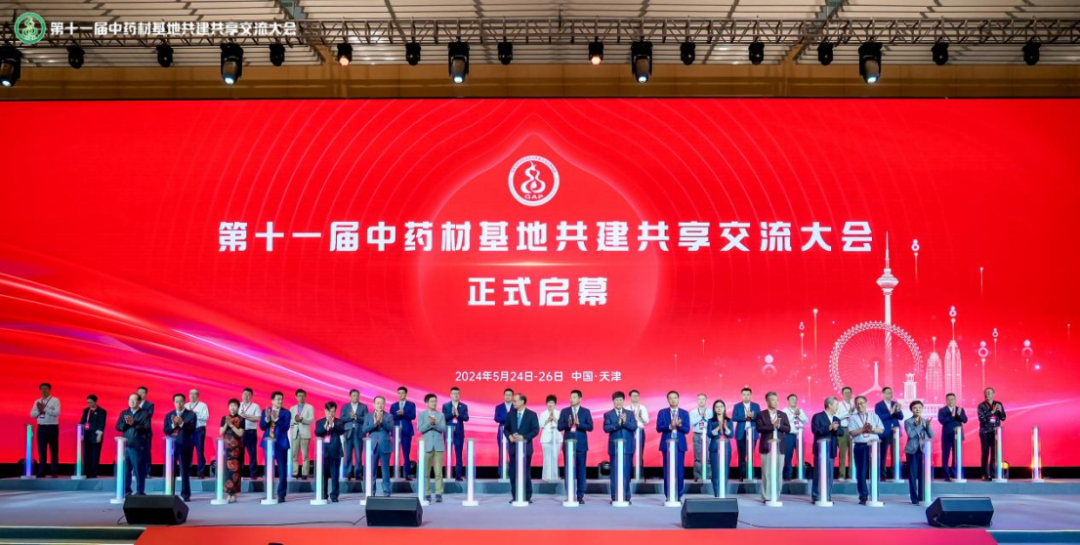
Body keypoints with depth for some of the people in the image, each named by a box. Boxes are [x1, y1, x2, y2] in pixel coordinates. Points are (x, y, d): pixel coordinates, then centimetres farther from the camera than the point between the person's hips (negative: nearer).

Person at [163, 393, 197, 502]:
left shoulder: (191, 415, -1)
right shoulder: (169, 415, 9)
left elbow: (192, 430, -11)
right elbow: (165, 430, 1)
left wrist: (182, 423, -22)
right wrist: (173, 425, -17)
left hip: (185, 446, -3)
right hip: (172, 445, 3)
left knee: (185, 471, 1)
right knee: (170, 471, 3)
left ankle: (185, 494, 6)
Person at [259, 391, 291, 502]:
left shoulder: (286, 413, -1)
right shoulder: (265, 411, 8)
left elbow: (285, 427, -13)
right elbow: (261, 426, -1)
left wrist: (276, 419, -24)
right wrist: (267, 418, -17)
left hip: (281, 444, -3)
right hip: (268, 443, 3)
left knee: (282, 471, -2)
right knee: (268, 470, 9)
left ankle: (281, 495, 4)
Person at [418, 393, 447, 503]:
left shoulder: (441, 415, 7)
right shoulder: (422, 414, 4)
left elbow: (443, 429, -3)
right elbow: (420, 429, -5)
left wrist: (435, 423, -18)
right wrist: (429, 423, -19)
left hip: (439, 446, 0)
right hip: (427, 445, 0)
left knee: (438, 471, -3)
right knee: (426, 472, 2)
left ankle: (439, 494, -2)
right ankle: (427, 494, 8)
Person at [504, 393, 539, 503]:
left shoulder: (532, 414, -2)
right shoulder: (510, 414, 8)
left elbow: (535, 430, -7)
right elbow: (506, 428, 12)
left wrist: (524, 437, -17)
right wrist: (509, 436, -9)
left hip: (526, 446, -3)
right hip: (513, 446, 3)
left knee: (526, 472, 0)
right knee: (513, 472, 2)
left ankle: (527, 496, 8)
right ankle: (515, 496, 9)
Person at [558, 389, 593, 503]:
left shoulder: (586, 411, 4)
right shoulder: (564, 411, 7)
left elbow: (590, 427, -3)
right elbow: (560, 427, 1)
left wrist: (579, 423, -17)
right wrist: (568, 424, -18)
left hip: (581, 445, -1)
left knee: (581, 470, 1)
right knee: (568, 470, 2)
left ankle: (580, 496, 5)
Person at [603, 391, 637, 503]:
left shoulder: (630, 413, 9)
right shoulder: (608, 414, 4)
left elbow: (634, 427, -3)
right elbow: (606, 428, -9)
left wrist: (625, 422, -19)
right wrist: (618, 424, -21)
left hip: (627, 447, 1)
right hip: (614, 447, -1)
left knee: (626, 472, 3)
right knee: (615, 472, 0)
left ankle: (626, 496, 8)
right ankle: (614, 497, 4)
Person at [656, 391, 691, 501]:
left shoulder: (684, 413, 7)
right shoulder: (662, 412, 5)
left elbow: (687, 430, 0)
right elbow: (659, 428, -4)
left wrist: (679, 425, -19)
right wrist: (670, 426, -20)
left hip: (680, 445, 1)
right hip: (667, 444, 0)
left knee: (679, 470, 0)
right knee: (667, 470, 1)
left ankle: (679, 495, 7)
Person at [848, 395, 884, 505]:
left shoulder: (874, 416, 12)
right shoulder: (853, 418, 7)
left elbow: (881, 430, 4)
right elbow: (852, 432, -5)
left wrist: (872, 429, -13)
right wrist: (863, 428, -14)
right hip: (860, 447, -1)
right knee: (861, 472, -1)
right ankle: (863, 496, 4)